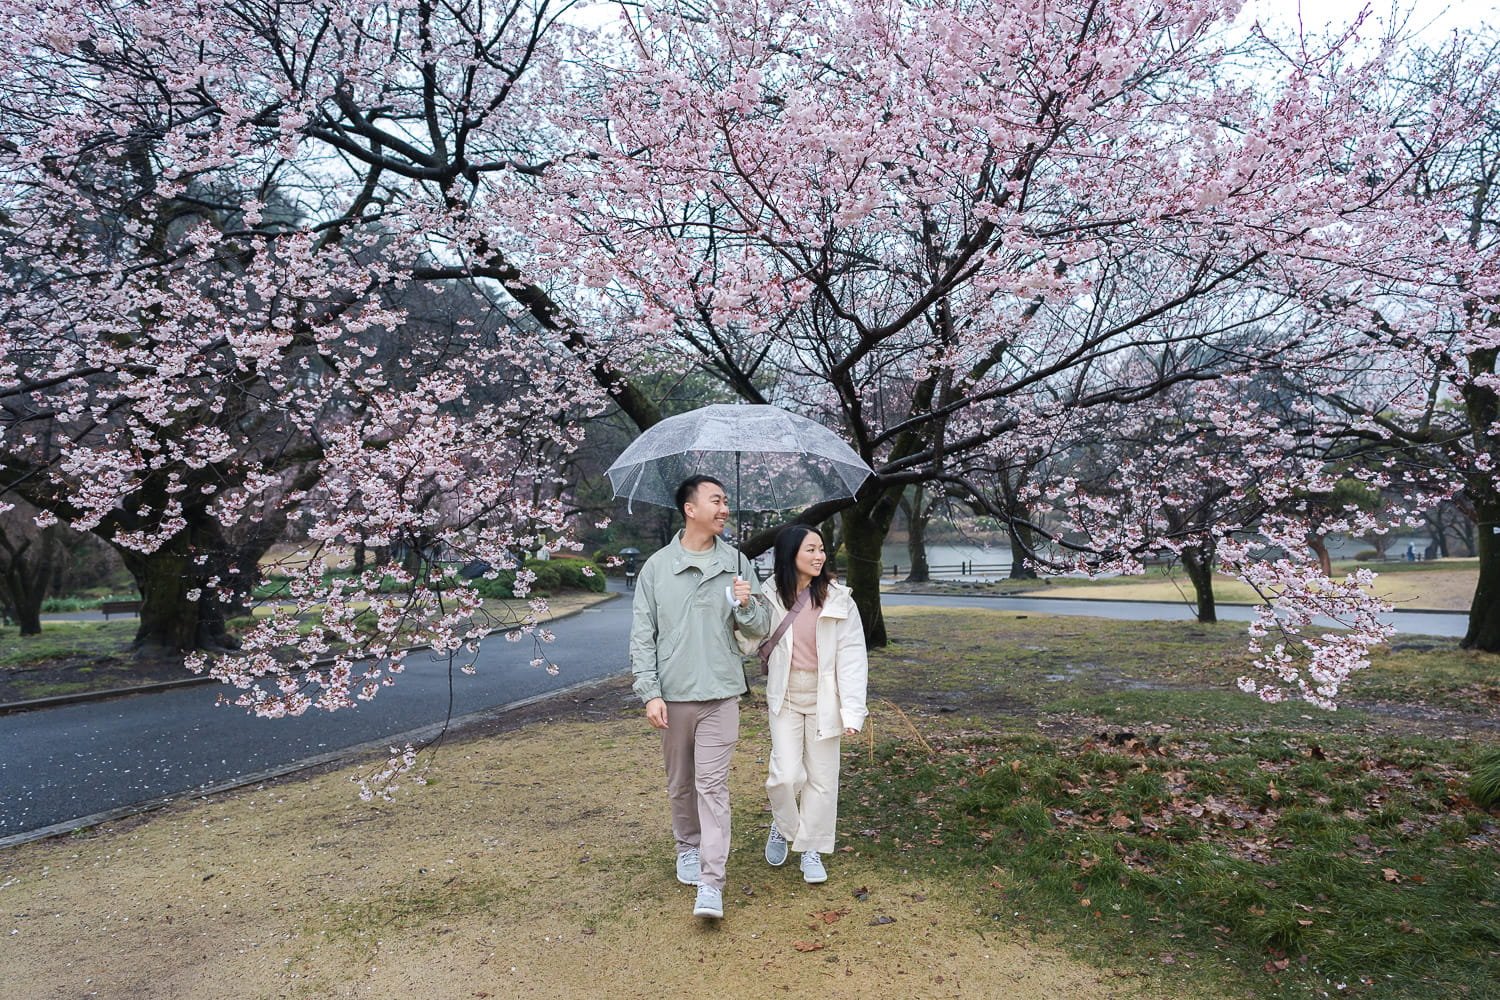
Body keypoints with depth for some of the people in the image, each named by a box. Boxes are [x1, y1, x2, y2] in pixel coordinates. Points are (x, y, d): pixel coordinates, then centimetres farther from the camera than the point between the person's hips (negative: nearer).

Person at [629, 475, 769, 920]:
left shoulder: (736, 562, 3)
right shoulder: (657, 567, 0)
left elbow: (760, 629, 7)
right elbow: (642, 636, 0)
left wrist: (745, 605, -15)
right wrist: (650, 692, -7)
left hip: (720, 694, 0)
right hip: (672, 695, 1)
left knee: (712, 785, -4)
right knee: (680, 783, 14)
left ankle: (711, 883, -1)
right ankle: (688, 847, 37)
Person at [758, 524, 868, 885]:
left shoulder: (838, 599, -8)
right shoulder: (770, 596, -5)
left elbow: (852, 656, -8)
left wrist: (852, 711, -14)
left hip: (824, 699, 0)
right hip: (785, 699, 0)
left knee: (822, 777, 8)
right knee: (786, 774, -7)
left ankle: (812, 849, 27)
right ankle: (782, 825, 26)